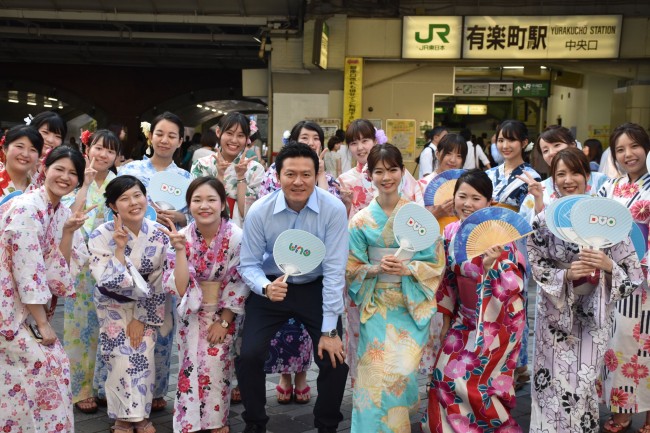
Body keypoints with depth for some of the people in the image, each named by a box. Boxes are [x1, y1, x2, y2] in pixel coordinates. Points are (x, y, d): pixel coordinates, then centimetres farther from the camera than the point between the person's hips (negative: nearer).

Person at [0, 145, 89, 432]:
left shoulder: (63, 214, 6)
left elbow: (60, 270, 0)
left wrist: (69, 232, -13)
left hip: (25, 308, 8)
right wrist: (43, 324, -17)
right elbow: (28, 271, -21)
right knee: (48, 362, -8)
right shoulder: (27, 208, -19)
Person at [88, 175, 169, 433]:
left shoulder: (159, 234, -13)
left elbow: (156, 282, -6)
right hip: (113, 303, -2)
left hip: (146, 304, 2)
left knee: (144, 357, -5)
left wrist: (141, 318, -7)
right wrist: (120, 248, -34)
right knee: (122, 358, -12)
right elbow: (108, 282, -26)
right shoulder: (101, 236, -19)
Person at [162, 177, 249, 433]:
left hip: (226, 311, -2)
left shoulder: (237, 237, -18)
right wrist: (180, 250, -28)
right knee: (190, 365, -5)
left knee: (215, 362, -13)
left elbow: (238, 286, -10)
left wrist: (223, 322, -9)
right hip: (191, 312, 2)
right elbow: (179, 288, -18)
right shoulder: (181, 238, -12)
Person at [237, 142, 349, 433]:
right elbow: (248, 264, -8)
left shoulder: (333, 209, -21)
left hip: (316, 288, 0)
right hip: (272, 287, 1)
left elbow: (335, 270, -19)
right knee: (249, 356, -13)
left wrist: (329, 330, -18)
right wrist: (266, 287, -31)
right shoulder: (259, 211, -18)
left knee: (335, 359, -10)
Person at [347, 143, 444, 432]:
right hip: (375, 305, 1)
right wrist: (376, 269, -16)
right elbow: (351, 268, 3)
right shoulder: (362, 220, 1)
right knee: (375, 372, -7)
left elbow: (436, 263, 0)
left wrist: (407, 269, -17)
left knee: (402, 371, -6)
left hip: (413, 304, -1)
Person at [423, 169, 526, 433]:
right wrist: (446, 319, 12)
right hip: (465, 319, 6)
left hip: (496, 321, -6)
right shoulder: (451, 231, -1)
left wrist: (490, 265, -40)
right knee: (444, 377, 5)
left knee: (467, 380, -7)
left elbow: (513, 286, -22)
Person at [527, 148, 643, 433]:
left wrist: (607, 265, -24)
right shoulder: (544, 220, -6)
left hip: (593, 311, 0)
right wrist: (567, 274, -20)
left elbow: (632, 269, -5)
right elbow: (537, 268, -4)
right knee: (555, 383, 4)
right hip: (556, 311, 0)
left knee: (584, 383, 4)